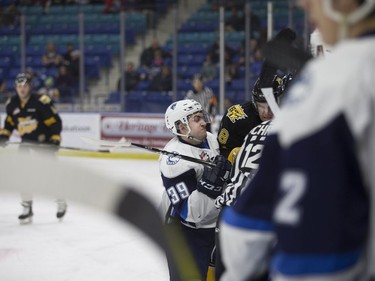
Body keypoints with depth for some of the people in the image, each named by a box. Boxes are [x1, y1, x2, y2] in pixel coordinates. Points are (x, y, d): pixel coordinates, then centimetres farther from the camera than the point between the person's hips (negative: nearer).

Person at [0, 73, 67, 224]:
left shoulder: (41, 102, -18)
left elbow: (55, 122, -14)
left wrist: (55, 140, -20)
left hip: (44, 142, -5)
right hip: (26, 142, 5)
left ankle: (61, 203, 24)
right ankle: (27, 208, 1)